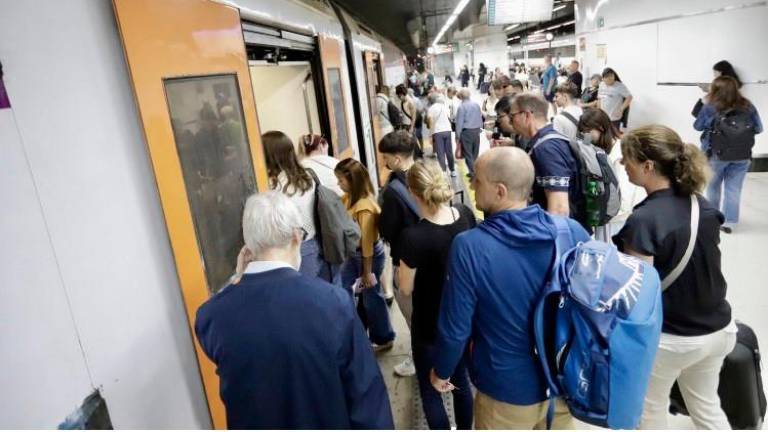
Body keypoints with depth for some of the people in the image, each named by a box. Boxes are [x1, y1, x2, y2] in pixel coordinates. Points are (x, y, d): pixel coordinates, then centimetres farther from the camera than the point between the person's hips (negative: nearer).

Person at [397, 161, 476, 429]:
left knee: (430, 391, 14)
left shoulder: (414, 236, -29)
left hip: (430, 325, -6)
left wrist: (404, 264, 1)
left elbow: (406, 288, -15)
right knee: (460, 380, 26)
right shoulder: (466, 215, -11)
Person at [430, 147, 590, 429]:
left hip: (508, 391, -3)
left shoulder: (469, 247, -27)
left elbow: (455, 327, -17)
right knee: (559, 425, 29)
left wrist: (441, 371, 3)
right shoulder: (573, 231, -14)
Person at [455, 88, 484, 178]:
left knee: (468, 154, 1)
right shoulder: (476, 104, 4)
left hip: (466, 131, -6)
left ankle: (473, 173, -3)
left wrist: (458, 136, -5)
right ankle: (475, 171, 21)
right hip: (477, 130, 6)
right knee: (475, 153, 14)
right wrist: (479, 128, 18)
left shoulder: (462, 106, -12)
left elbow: (459, 122, -11)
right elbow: (480, 118, 8)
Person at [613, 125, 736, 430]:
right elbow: (700, 268, 8)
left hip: (669, 339, -7)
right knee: (706, 407, 27)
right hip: (718, 330, 7)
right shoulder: (704, 207, -3)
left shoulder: (643, 221, -26)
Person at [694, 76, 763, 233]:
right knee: (733, 188, 8)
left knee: (713, 186, 18)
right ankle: (729, 222, 7)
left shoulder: (710, 108, -13)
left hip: (716, 154, -2)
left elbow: (697, 126, 0)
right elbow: (758, 129, 5)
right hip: (742, 155, 2)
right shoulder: (748, 107, -3)